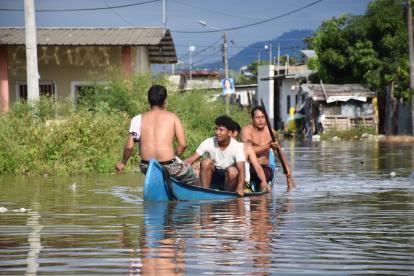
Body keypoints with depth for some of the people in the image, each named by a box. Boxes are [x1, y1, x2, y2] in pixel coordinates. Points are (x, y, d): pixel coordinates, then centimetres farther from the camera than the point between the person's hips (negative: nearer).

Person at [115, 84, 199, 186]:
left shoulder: (138, 119, 4)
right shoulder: (173, 117, 2)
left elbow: (129, 146, 1)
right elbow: (183, 144, -4)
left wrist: (122, 162, 18)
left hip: (147, 168, 2)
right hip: (169, 167, -2)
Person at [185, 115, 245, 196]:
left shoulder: (236, 147, -21)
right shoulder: (209, 143, -16)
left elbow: (241, 170, -33)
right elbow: (191, 160, -16)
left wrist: (240, 187, -52)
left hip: (228, 177, -1)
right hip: (212, 175, 1)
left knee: (233, 171, -32)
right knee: (206, 162, -26)